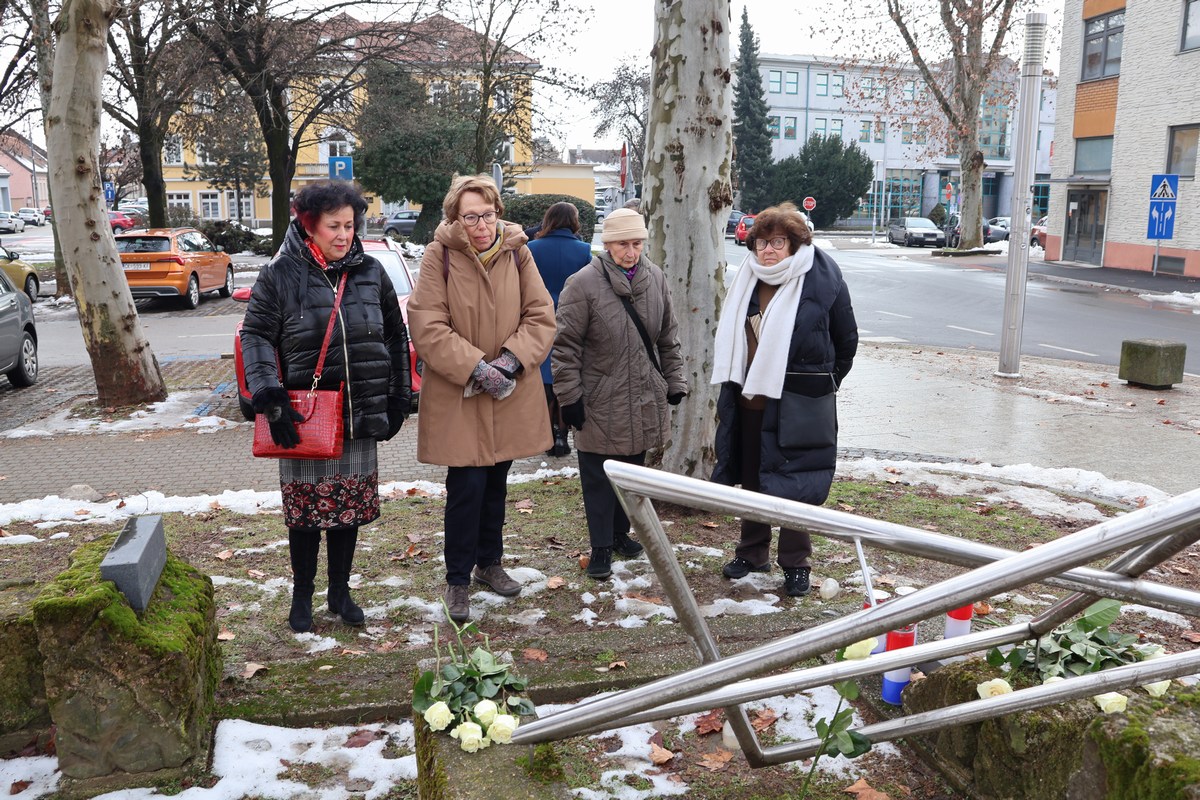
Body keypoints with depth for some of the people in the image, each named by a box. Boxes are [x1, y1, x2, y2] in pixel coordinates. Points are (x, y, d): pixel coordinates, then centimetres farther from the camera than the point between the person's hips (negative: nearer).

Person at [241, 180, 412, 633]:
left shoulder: (370, 272, 6)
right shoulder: (281, 275, -4)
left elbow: (396, 337, 14)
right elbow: (255, 336, -4)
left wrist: (397, 399, 10)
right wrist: (269, 397, -15)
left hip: (360, 417, 3)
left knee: (350, 507, 12)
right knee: (305, 510, 5)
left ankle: (340, 592, 30)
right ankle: (302, 597, 24)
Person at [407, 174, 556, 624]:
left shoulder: (517, 253, -1)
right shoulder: (439, 256, -11)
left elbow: (541, 316, -1)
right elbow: (427, 327, -14)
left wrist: (511, 358, -16)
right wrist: (475, 367, -20)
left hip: (510, 393, 4)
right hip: (456, 395, -4)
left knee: (496, 483, 17)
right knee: (467, 487, -5)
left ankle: (489, 562, 36)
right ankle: (457, 581, 13)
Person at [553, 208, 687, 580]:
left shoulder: (655, 278, 3)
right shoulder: (583, 283, -13)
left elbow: (668, 336, 12)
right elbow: (566, 345, -10)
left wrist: (674, 381, 11)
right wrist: (569, 396, -11)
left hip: (644, 399, 5)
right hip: (600, 401, -5)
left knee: (633, 469, 16)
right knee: (599, 475, 3)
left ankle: (620, 532, 33)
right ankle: (601, 546, 14)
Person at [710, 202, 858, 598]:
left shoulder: (822, 278, -9)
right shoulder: (747, 279, 4)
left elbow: (847, 340, 3)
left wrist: (823, 383, 8)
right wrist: (730, 388, 15)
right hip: (749, 402, 5)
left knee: (794, 484, 4)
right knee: (751, 480, 15)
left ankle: (796, 563, 19)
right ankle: (752, 552, 31)